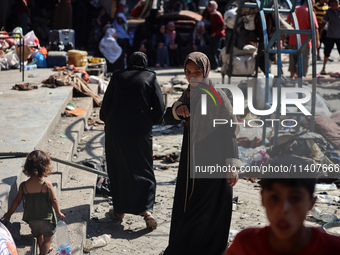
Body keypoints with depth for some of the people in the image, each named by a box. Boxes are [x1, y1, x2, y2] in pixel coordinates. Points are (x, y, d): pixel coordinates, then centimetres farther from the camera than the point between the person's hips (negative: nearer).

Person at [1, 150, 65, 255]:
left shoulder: (23, 186, -14)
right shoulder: (47, 185, -22)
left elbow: (17, 201, -4)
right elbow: (54, 201, -13)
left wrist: (9, 213, 12)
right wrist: (59, 213, 4)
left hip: (32, 219, 4)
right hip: (46, 218, -4)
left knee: (39, 235, 30)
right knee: (48, 239, 15)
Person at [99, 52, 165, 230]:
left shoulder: (117, 77, 5)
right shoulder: (150, 77, 3)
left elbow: (106, 105, 7)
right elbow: (159, 108, -4)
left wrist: (108, 122, 24)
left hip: (116, 130, 1)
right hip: (140, 132, -1)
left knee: (118, 170, 14)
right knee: (143, 170, 8)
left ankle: (119, 210, 20)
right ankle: (147, 210, -8)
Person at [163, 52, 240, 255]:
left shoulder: (217, 96, -15)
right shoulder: (189, 94, 7)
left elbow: (229, 130, -16)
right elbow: (168, 119, 9)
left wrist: (232, 166, -21)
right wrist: (177, 109, -14)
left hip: (212, 161, -7)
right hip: (191, 161, 7)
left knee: (203, 210, 0)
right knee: (184, 206, 14)